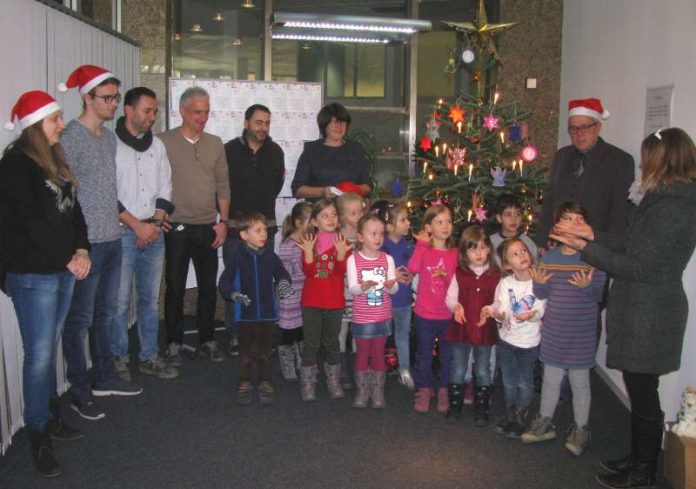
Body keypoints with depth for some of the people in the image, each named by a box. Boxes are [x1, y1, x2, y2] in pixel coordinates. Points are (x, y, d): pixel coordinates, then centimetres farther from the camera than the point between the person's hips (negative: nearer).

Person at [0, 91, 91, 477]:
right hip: (32, 274, -8)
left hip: (63, 269, 8)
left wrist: (82, 249, -1)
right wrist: (68, 258, -12)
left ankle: (52, 417, 29)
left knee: (51, 348, 16)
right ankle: (40, 437, 8)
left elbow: (73, 209, 13)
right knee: (39, 355, -3)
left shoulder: (55, 160, 12)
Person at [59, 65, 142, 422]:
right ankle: (80, 391, 14)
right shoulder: (71, 137, -12)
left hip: (112, 239, 8)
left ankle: (105, 378, 30)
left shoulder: (110, 137, 13)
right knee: (80, 319, 2)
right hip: (86, 243, -8)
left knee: (105, 314, 17)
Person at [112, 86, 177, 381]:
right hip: (122, 234, -5)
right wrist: (138, 226, -12)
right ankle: (117, 360, 12)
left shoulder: (157, 146, 12)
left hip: (154, 233, 6)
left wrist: (155, 223, -2)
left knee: (151, 299, 11)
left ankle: (149, 357, 21)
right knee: (120, 300, -2)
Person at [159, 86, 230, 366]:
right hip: (177, 228, -3)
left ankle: (207, 341, 21)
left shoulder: (215, 144, 9)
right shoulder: (164, 142, -3)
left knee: (208, 287, 9)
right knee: (175, 288, 4)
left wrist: (223, 221, 4)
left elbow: (223, 185, 10)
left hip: (208, 228, 4)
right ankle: (174, 344, 15)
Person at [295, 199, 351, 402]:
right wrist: (308, 252, -27)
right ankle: (307, 382, 14)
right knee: (311, 343, 4)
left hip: (335, 301, 1)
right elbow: (308, 271, -11)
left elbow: (342, 271, -12)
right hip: (311, 301, -1)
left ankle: (333, 380, 26)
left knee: (332, 342, 13)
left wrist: (341, 252, -29)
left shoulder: (341, 242, 0)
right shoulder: (309, 241, -2)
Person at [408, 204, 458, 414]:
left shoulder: (454, 253, 0)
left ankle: (444, 392, 30)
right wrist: (422, 242, -24)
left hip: (448, 314, 2)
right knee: (424, 355, 11)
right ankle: (423, 391, 26)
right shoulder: (423, 248, -8)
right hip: (425, 313, -2)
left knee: (448, 355, 14)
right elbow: (413, 268, -29)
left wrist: (446, 276, -11)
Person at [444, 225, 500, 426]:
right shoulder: (459, 273, -2)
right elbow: (450, 297, -1)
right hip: (461, 328, 0)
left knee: (483, 371, 11)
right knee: (458, 370, 11)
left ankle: (482, 410, 25)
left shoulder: (494, 275, -2)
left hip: (485, 329, 0)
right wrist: (456, 306, -22)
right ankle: (454, 406, 25)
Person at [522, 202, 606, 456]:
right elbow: (543, 294, 6)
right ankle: (544, 422, 31)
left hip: (582, 330, -3)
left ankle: (580, 429, 24)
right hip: (553, 329, 4)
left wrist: (587, 286, -29)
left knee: (579, 380, 8)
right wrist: (539, 283, -14)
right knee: (551, 377, 16)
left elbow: (600, 294, -10)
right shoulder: (549, 257, 2)